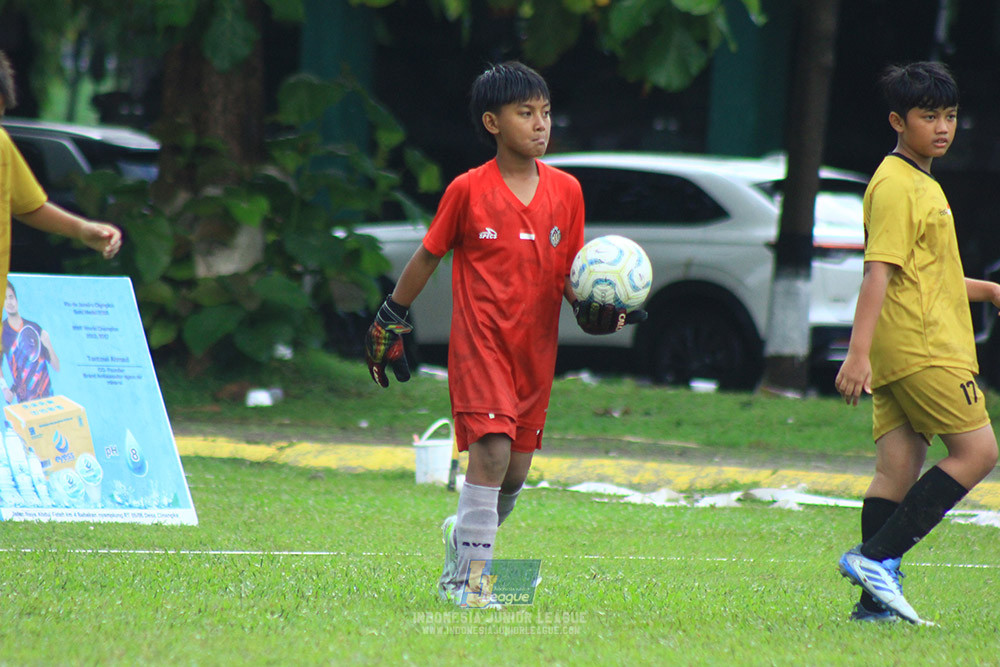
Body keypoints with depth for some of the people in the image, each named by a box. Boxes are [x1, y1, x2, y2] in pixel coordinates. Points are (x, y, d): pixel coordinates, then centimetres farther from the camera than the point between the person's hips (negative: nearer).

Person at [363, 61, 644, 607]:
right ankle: (470, 577, -12)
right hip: (479, 340, -5)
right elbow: (429, 255, 5)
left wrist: (592, 308, -9)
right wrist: (391, 319, 9)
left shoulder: (566, 191, 4)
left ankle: (464, 533, 38)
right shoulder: (468, 191, -6)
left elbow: (570, 272, 11)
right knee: (492, 449, -18)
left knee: (516, 469, 9)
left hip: (536, 347, 5)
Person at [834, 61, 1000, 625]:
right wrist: (859, 352, -27)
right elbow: (879, 272, -20)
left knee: (898, 471, 4)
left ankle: (876, 599, 0)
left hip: (903, 354, 9)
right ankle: (877, 558, -13)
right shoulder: (895, 186, -11)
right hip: (923, 347, -9)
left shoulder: (922, 184, 21)